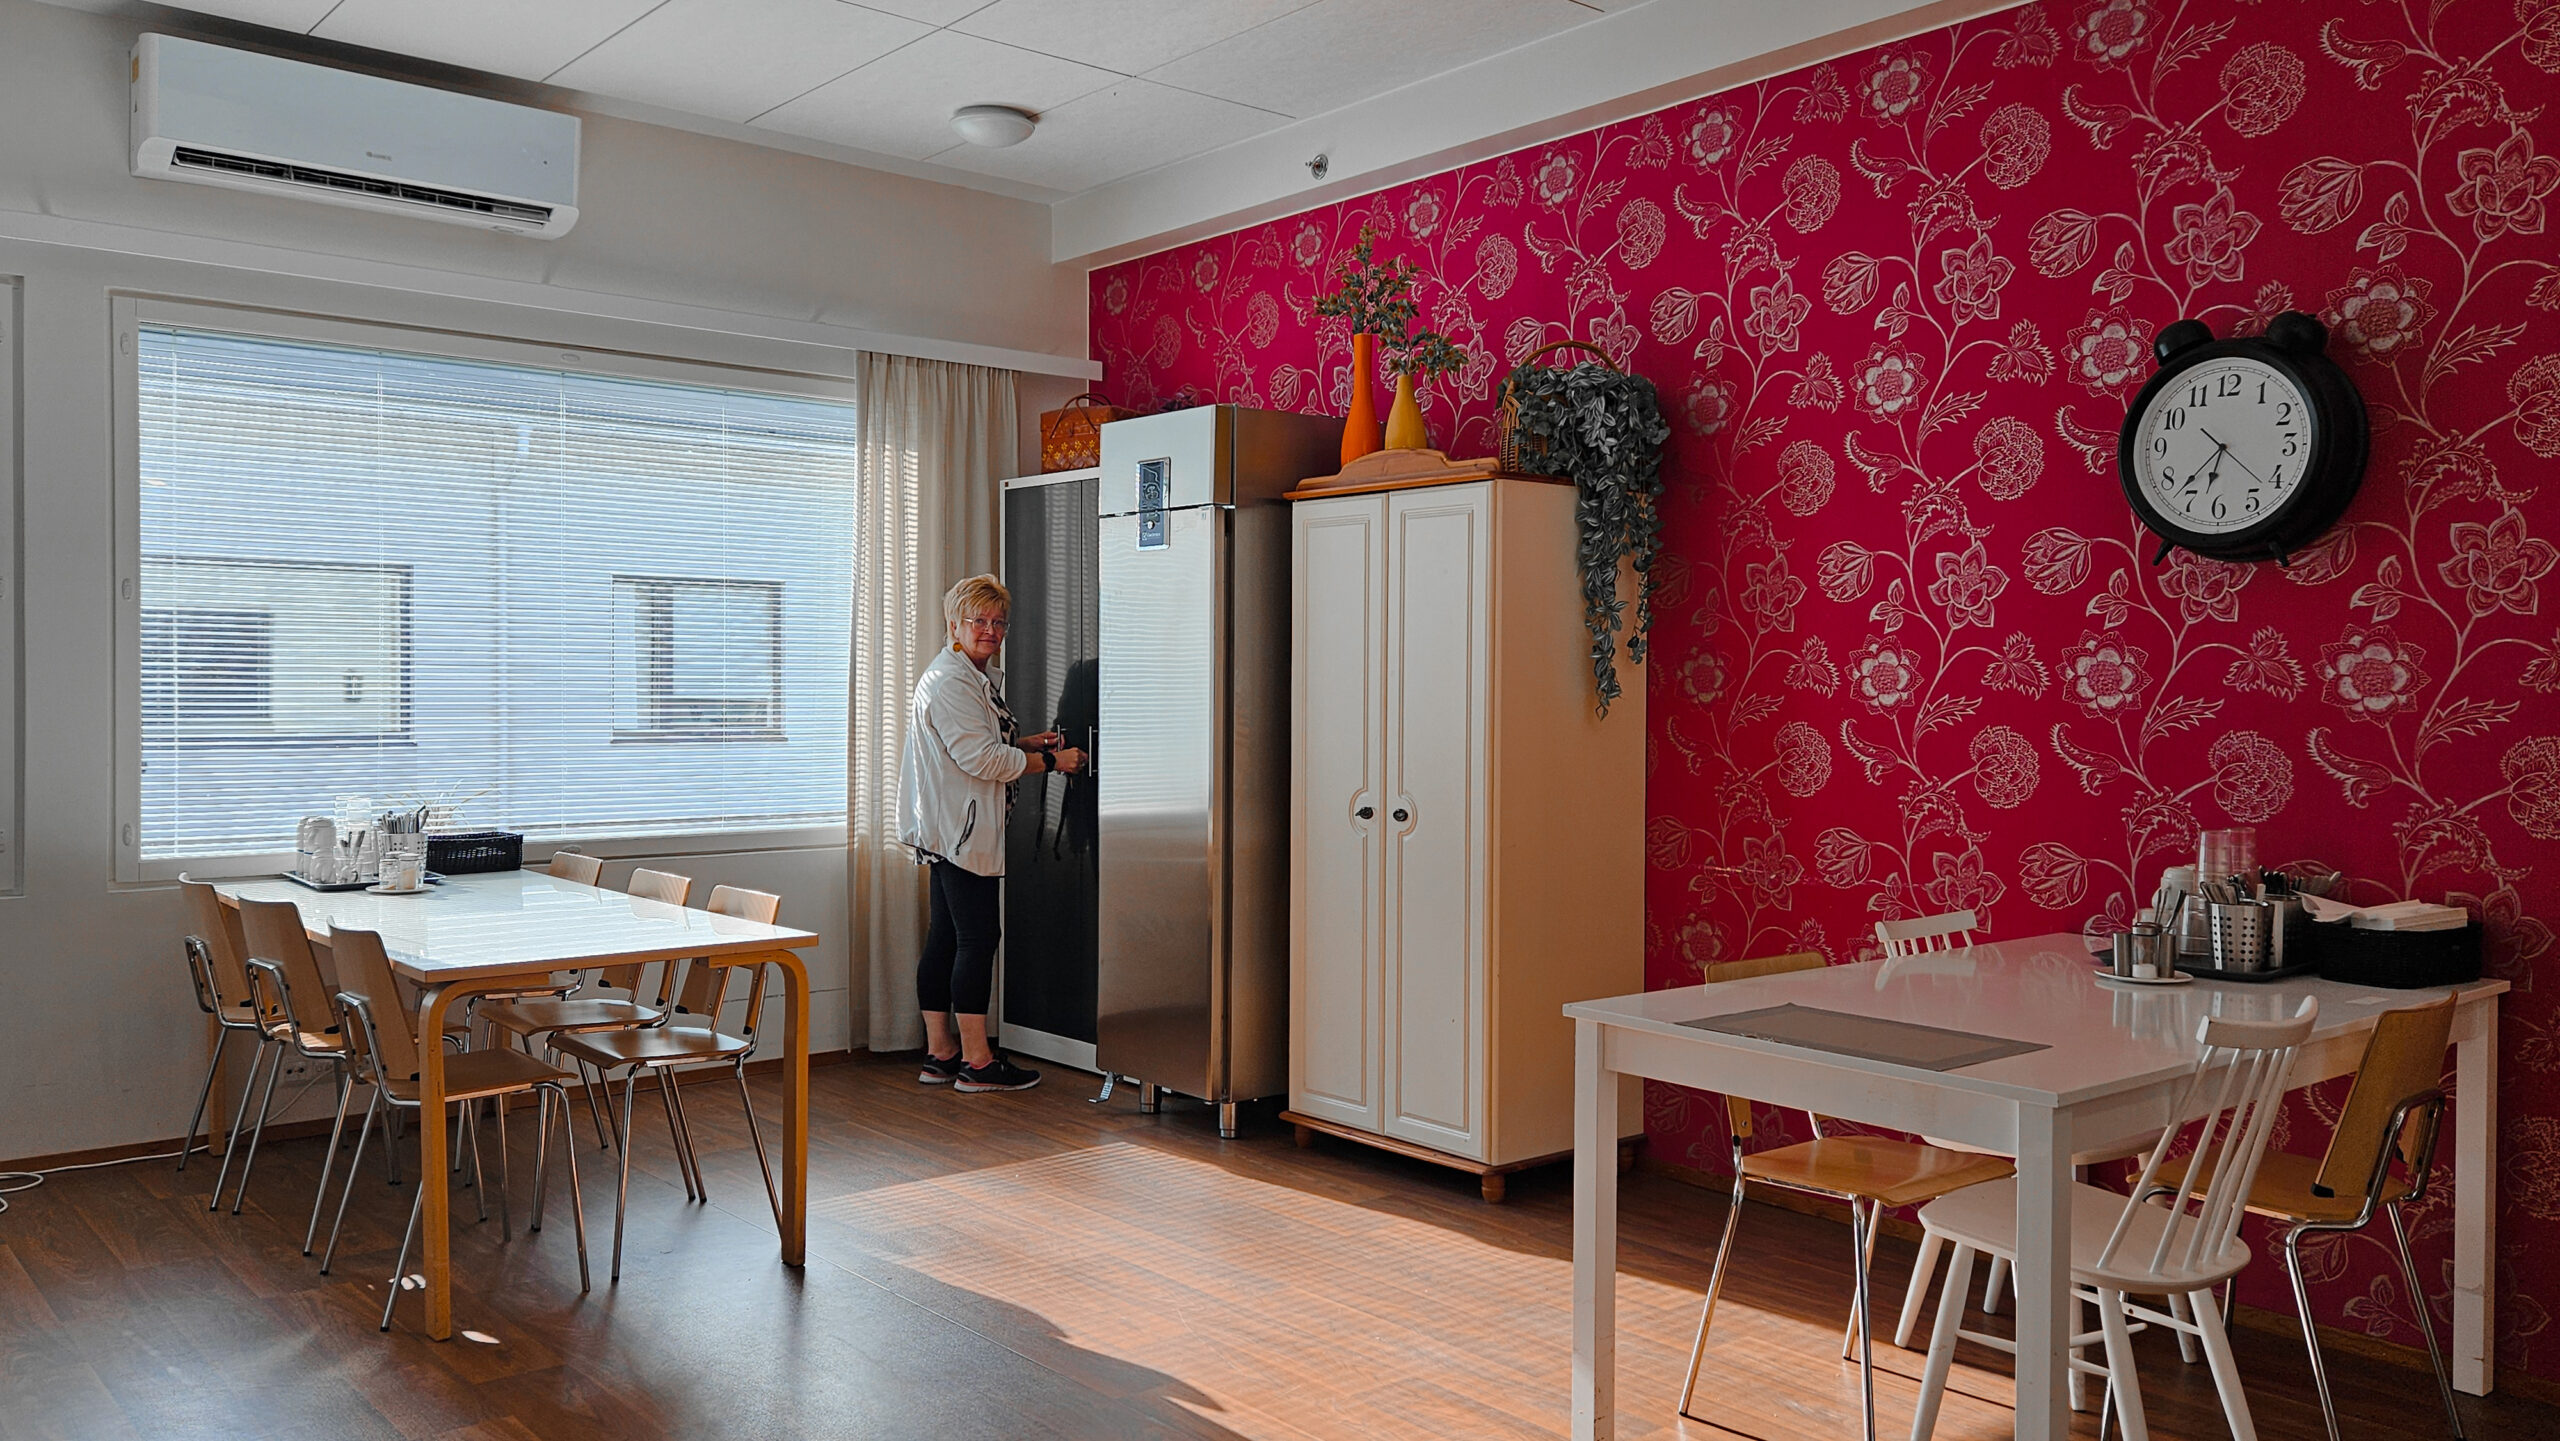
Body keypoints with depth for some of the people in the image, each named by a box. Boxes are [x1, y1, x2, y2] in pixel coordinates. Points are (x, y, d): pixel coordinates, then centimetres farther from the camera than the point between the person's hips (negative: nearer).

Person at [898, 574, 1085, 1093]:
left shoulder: (976, 679, 20)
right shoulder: (949, 682, -14)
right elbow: (982, 758, -20)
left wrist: (1026, 744, 14)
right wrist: (1051, 761, -13)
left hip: (950, 832, 11)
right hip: (959, 832, -11)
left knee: (945, 940, 11)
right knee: (977, 938, -8)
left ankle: (940, 1053, 16)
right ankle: (976, 1061, -2)